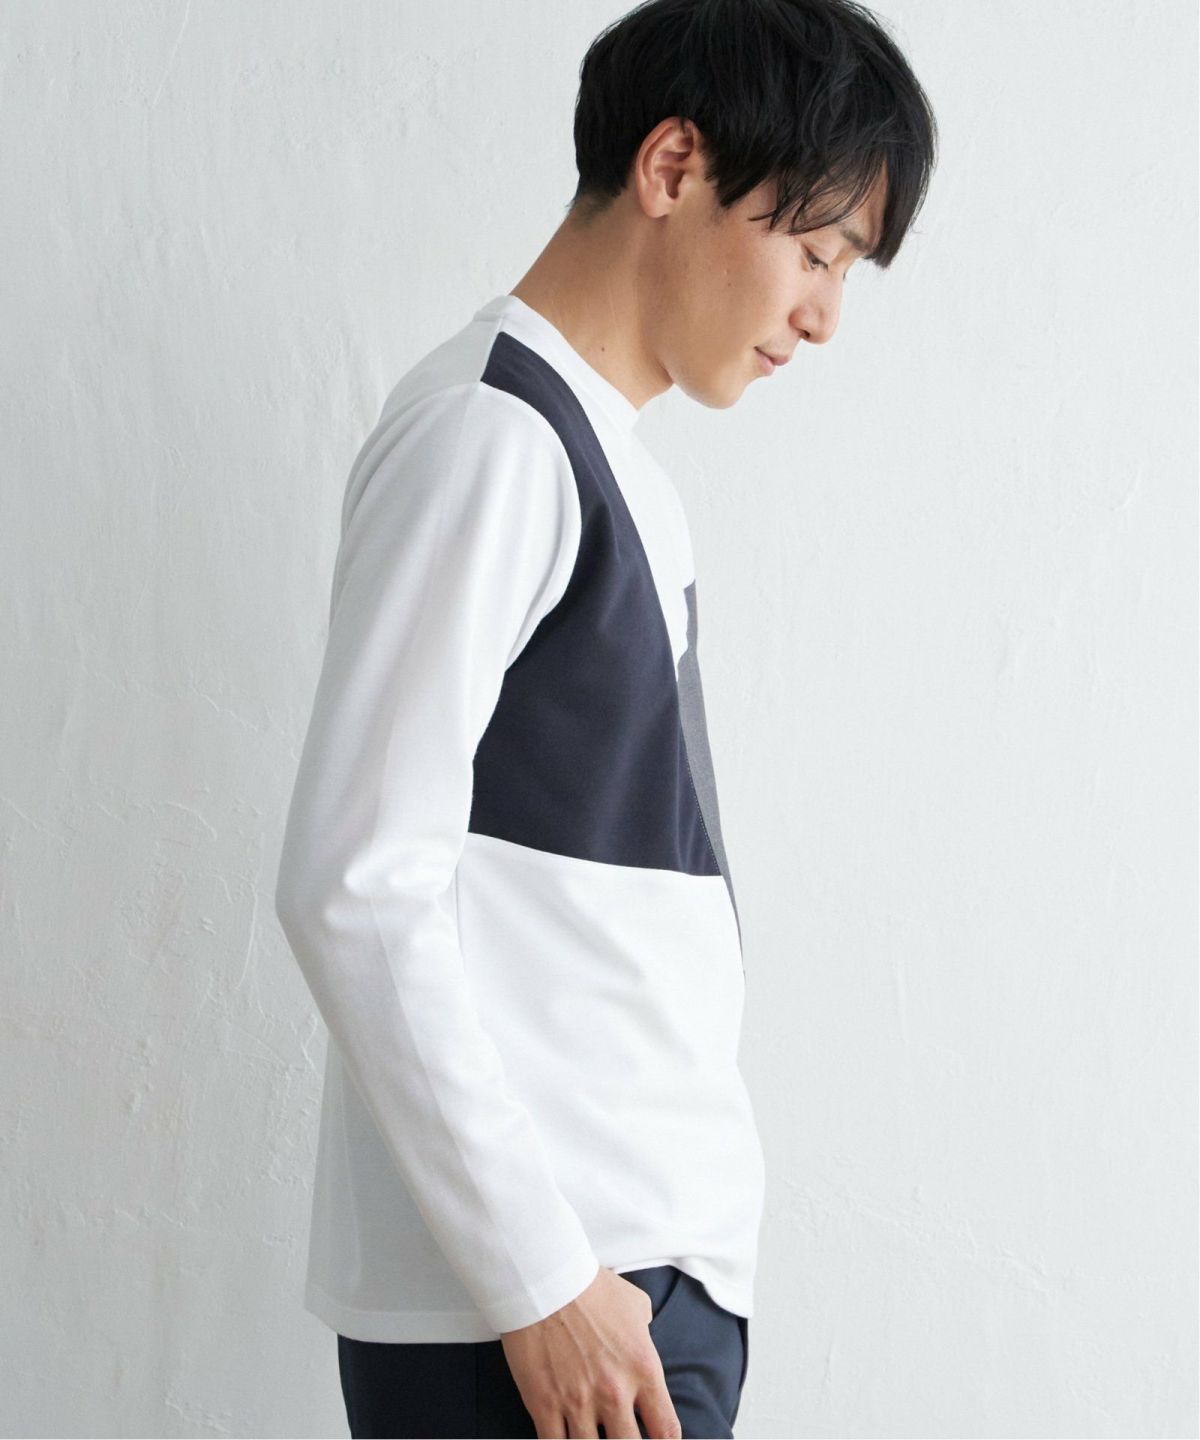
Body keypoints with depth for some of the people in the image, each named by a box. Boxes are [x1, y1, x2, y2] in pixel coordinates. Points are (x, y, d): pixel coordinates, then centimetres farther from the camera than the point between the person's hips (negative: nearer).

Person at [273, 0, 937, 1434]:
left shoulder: (607, 465, 19)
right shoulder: (488, 436, -11)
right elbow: (355, 888, -18)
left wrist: (653, 1271, 18)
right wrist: (542, 1279, -18)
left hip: (656, 1264, 9)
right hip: (522, 1308, -9)